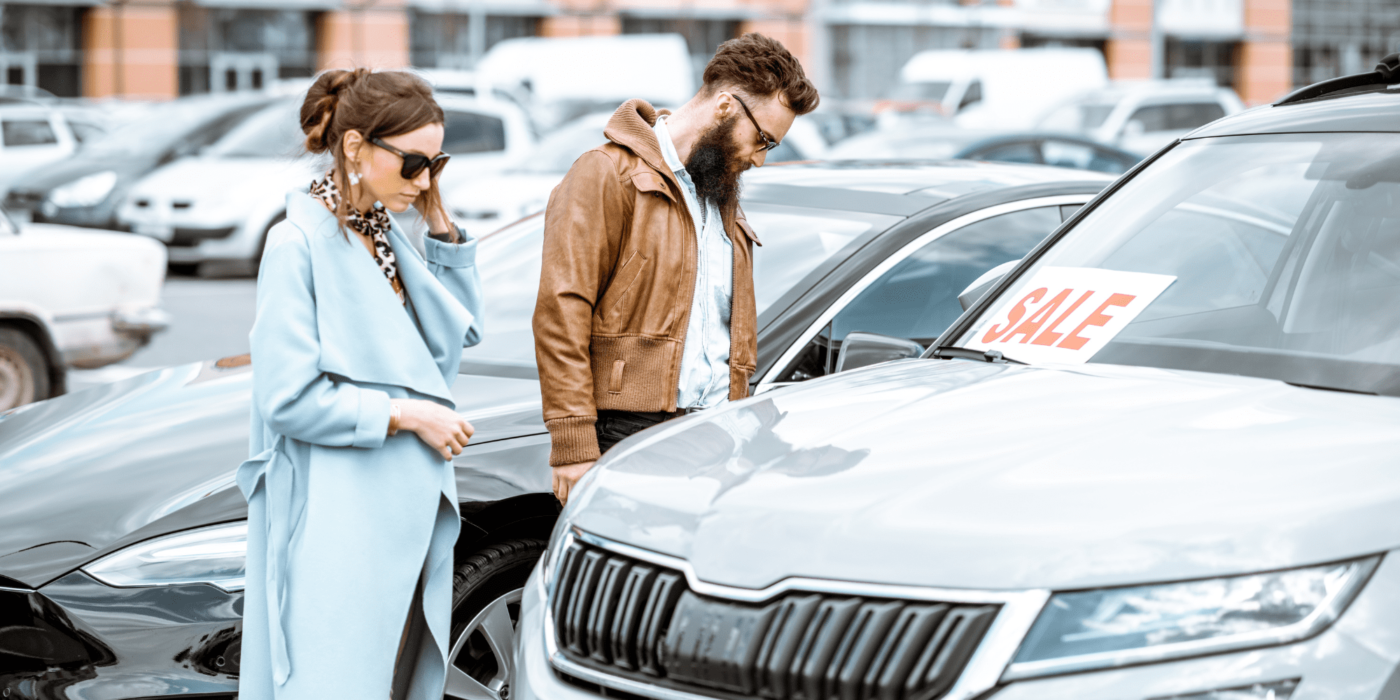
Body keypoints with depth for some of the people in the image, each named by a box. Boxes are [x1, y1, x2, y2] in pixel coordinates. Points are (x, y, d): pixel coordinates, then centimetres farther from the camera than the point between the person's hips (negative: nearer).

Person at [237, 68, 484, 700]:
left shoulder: (386, 236, 10)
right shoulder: (298, 244, -13)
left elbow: (461, 332, 16)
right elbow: (291, 400, -16)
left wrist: (441, 225, 6)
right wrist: (407, 415, -13)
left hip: (410, 505, 8)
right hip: (338, 519, -8)